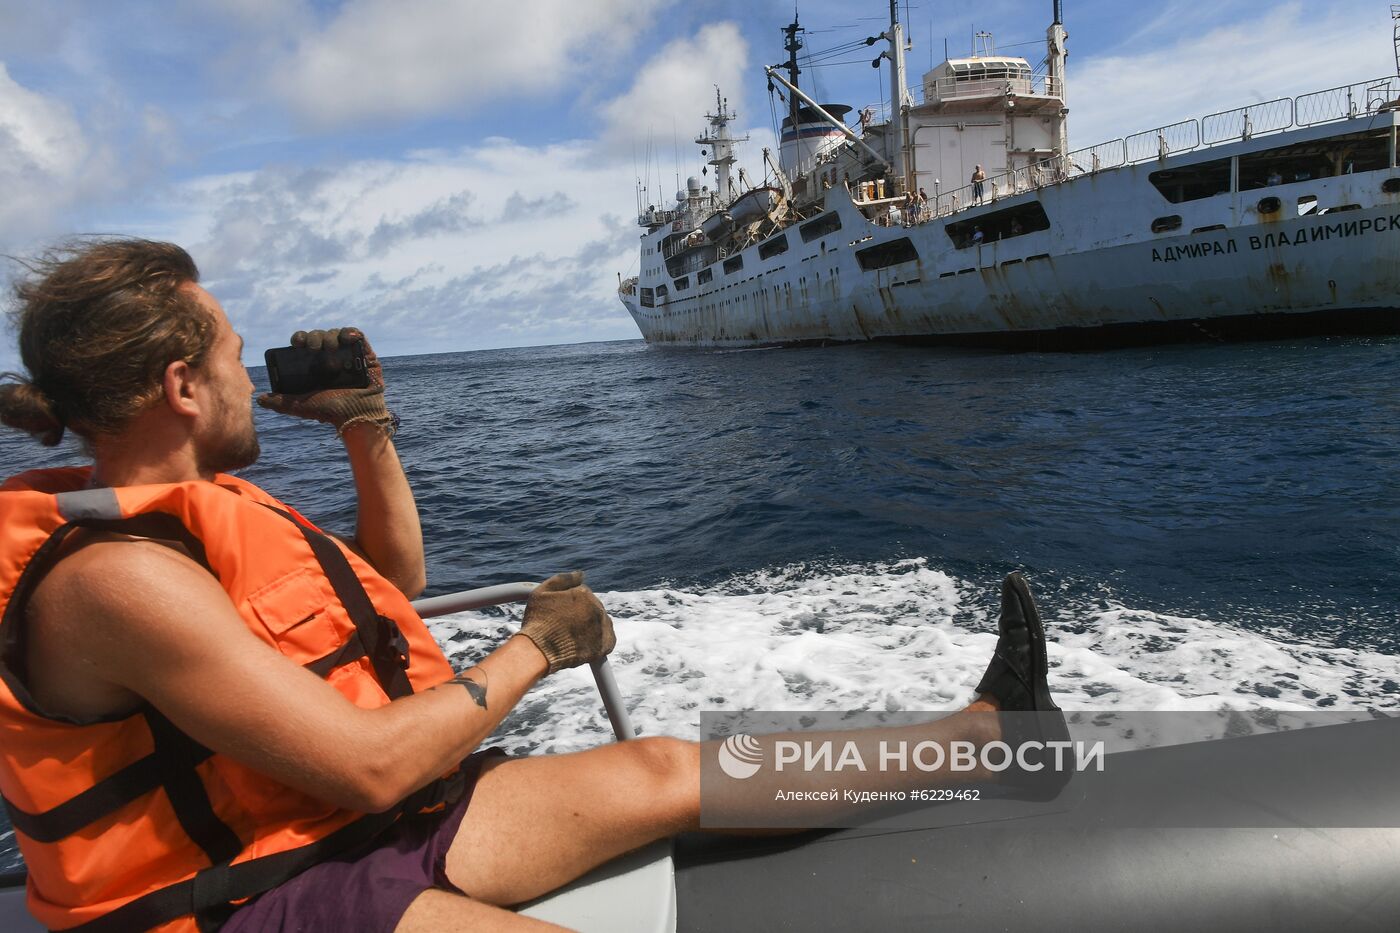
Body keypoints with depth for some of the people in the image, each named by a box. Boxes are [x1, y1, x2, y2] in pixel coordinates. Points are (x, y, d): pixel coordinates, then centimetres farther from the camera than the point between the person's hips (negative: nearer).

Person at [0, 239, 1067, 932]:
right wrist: (536, 648, -14)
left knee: (660, 769, 2)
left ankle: (984, 733, 9)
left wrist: (370, 427, 5)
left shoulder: (172, 515, 7)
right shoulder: (118, 577, -25)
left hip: (359, 821, 9)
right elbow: (372, 765, -27)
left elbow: (399, 579, 16)